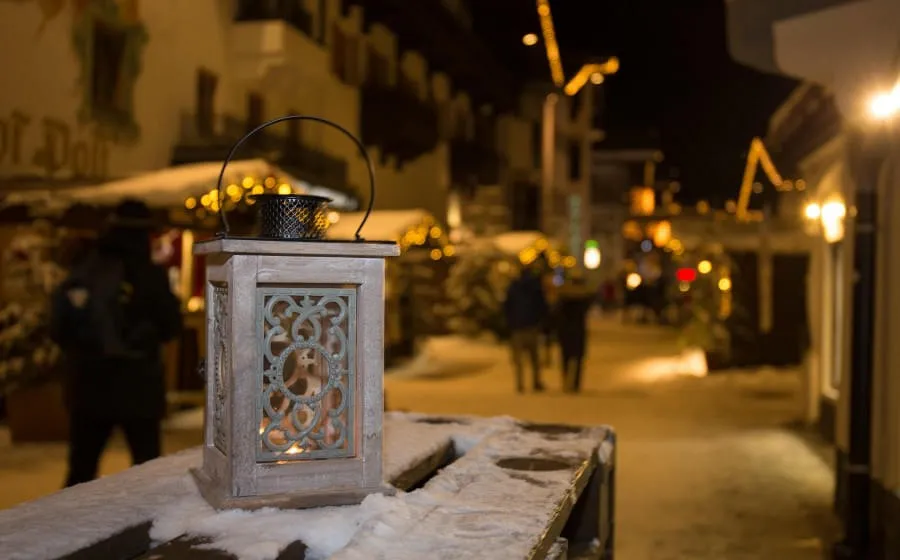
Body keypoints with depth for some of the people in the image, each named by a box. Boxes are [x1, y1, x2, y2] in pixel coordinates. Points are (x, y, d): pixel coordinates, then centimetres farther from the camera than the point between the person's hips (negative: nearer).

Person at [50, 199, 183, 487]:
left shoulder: (80, 272, 1)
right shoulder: (148, 275, -11)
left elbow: (59, 329, 6)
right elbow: (171, 326, -3)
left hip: (87, 385, 4)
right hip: (136, 387, -4)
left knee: (81, 468, 13)